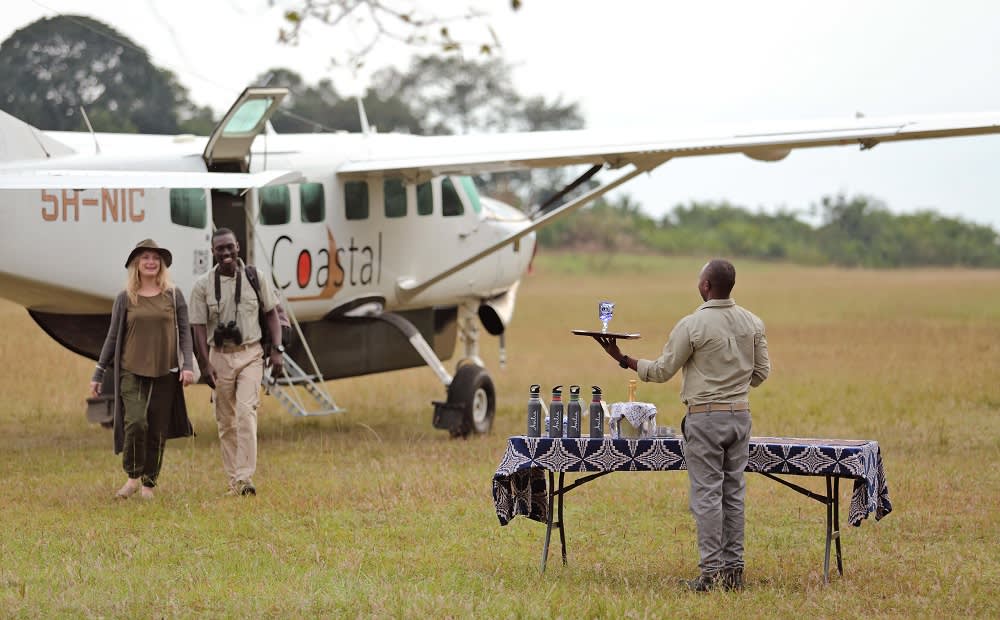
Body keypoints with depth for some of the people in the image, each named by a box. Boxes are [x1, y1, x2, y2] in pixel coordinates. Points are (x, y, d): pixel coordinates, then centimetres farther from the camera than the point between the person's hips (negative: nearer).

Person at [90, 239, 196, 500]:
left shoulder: (173, 296, 5)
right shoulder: (125, 299, 5)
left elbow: (184, 332, 7)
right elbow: (112, 337, 10)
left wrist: (187, 366, -6)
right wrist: (98, 375, 9)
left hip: (165, 373, 1)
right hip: (132, 371, -1)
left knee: (157, 431, 2)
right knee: (135, 422, -17)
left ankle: (149, 483, 14)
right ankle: (133, 477, 0)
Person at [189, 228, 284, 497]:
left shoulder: (256, 279, 1)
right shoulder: (203, 285, -1)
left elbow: (271, 313, 9)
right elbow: (199, 326, -1)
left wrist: (277, 350, -1)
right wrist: (206, 364, -10)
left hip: (250, 354, -1)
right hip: (220, 355, 1)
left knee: (246, 413, -16)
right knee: (226, 421, 5)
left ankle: (245, 478, -21)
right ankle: (233, 480, 13)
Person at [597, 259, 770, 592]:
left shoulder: (692, 325, -13)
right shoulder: (753, 323, 4)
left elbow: (662, 371, -5)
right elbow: (762, 371, 10)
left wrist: (622, 359, 6)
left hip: (705, 416, -5)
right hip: (741, 414, 5)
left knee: (707, 494, -3)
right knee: (733, 493, 10)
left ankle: (711, 573, -5)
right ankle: (733, 569, 11)